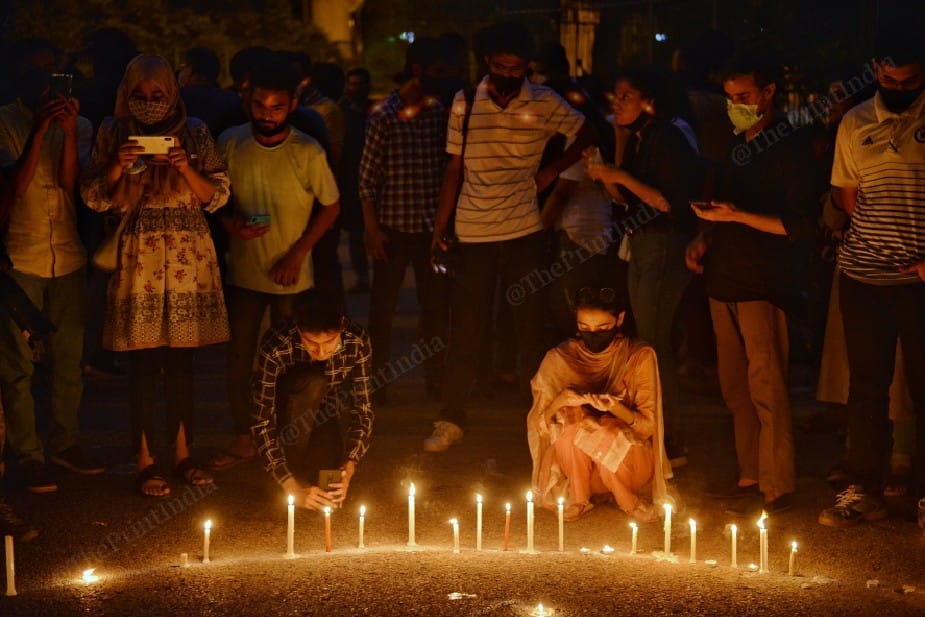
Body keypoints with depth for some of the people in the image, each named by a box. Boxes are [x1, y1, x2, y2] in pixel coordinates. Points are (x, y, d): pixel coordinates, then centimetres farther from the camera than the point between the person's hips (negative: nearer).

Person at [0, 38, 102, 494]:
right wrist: (40, 129, -21)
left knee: (69, 358, 10)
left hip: (68, 258, 3)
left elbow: (70, 183, -7)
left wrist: (69, 130, -18)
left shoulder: (79, 125, 6)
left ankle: (64, 442, 24)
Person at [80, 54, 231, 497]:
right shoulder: (113, 133, 5)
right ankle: (145, 461, 6)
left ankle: (182, 453, 17)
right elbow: (94, 198, 4)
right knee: (143, 360, -1)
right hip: (137, 257, -1)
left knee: (181, 357, 6)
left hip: (188, 257, 1)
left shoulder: (194, 132, 6)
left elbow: (217, 196, 3)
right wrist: (118, 166, -12)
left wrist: (185, 167, -12)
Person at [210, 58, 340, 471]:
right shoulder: (230, 143, -6)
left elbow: (331, 206, -4)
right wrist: (230, 223, -14)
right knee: (239, 358, 8)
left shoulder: (308, 153, -14)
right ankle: (243, 439, 22)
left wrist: (298, 252, -12)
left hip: (291, 276, -2)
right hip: (243, 271, 2)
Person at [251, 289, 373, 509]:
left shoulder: (357, 342, -26)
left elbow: (363, 409, -23)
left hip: (320, 413, 3)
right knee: (311, 381, -36)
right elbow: (262, 422, -35)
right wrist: (292, 488, -41)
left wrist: (349, 468, -37)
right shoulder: (275, 347, -35)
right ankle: (295, 470, -17)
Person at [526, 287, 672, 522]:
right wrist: (559, 402, -28)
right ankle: (578, 496, -7)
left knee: (604, 435, -33)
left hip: (625, 459, -1)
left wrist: (615, 407, -32)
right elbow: (539, 426, -6)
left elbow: (648, 426, -12)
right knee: (574, 425, -30)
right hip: (573, 465, 2)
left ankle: (627, 499, -6)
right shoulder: (559, 358, -7)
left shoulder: (639, 356, -11)